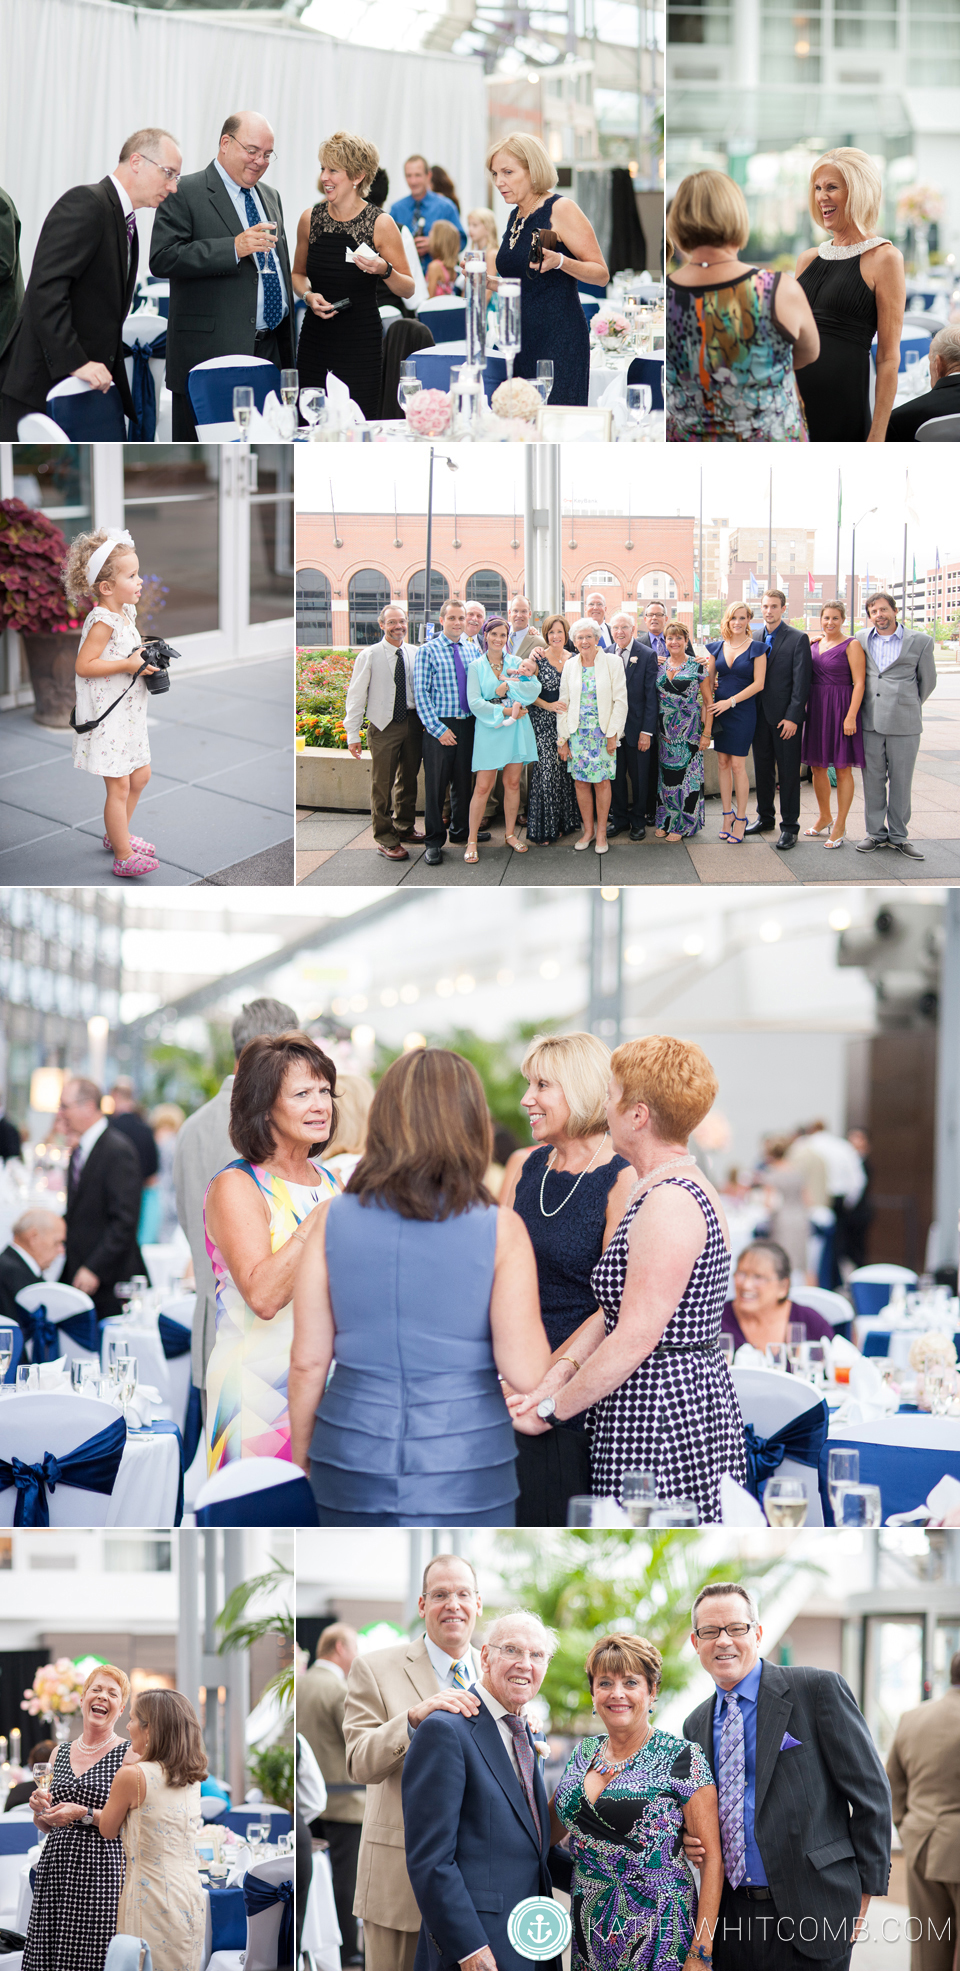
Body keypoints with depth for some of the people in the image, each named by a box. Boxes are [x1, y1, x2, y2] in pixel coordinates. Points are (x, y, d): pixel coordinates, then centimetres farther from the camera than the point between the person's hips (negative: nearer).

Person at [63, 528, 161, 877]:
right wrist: (127, 665, -27)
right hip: (107, 717, -10)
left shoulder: (125, 615, 8)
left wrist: (144, 661, 4)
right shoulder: (103, 622, -22)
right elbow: (84, 665, -25)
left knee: (140, 776, 19)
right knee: (119, 786, -5)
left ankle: (117, 834, 37)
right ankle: (123, 856, 1)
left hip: (128, 715, 10)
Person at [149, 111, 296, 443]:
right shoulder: (185, 194, -4)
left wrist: (289, 351, 23)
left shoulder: (270, 197, 20)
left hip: (270, 352, 7)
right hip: (212, 353, -6)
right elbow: (162, 259, -16)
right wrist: (234, 248, -22)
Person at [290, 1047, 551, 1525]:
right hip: (463, 1473, -2)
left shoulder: (333, 1221, -1)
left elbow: (307, 1363, 0)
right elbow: (525, 1372, -11)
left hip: (352, 1468, 2)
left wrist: (303, 1464, 12)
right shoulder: (499, 1231, -7)